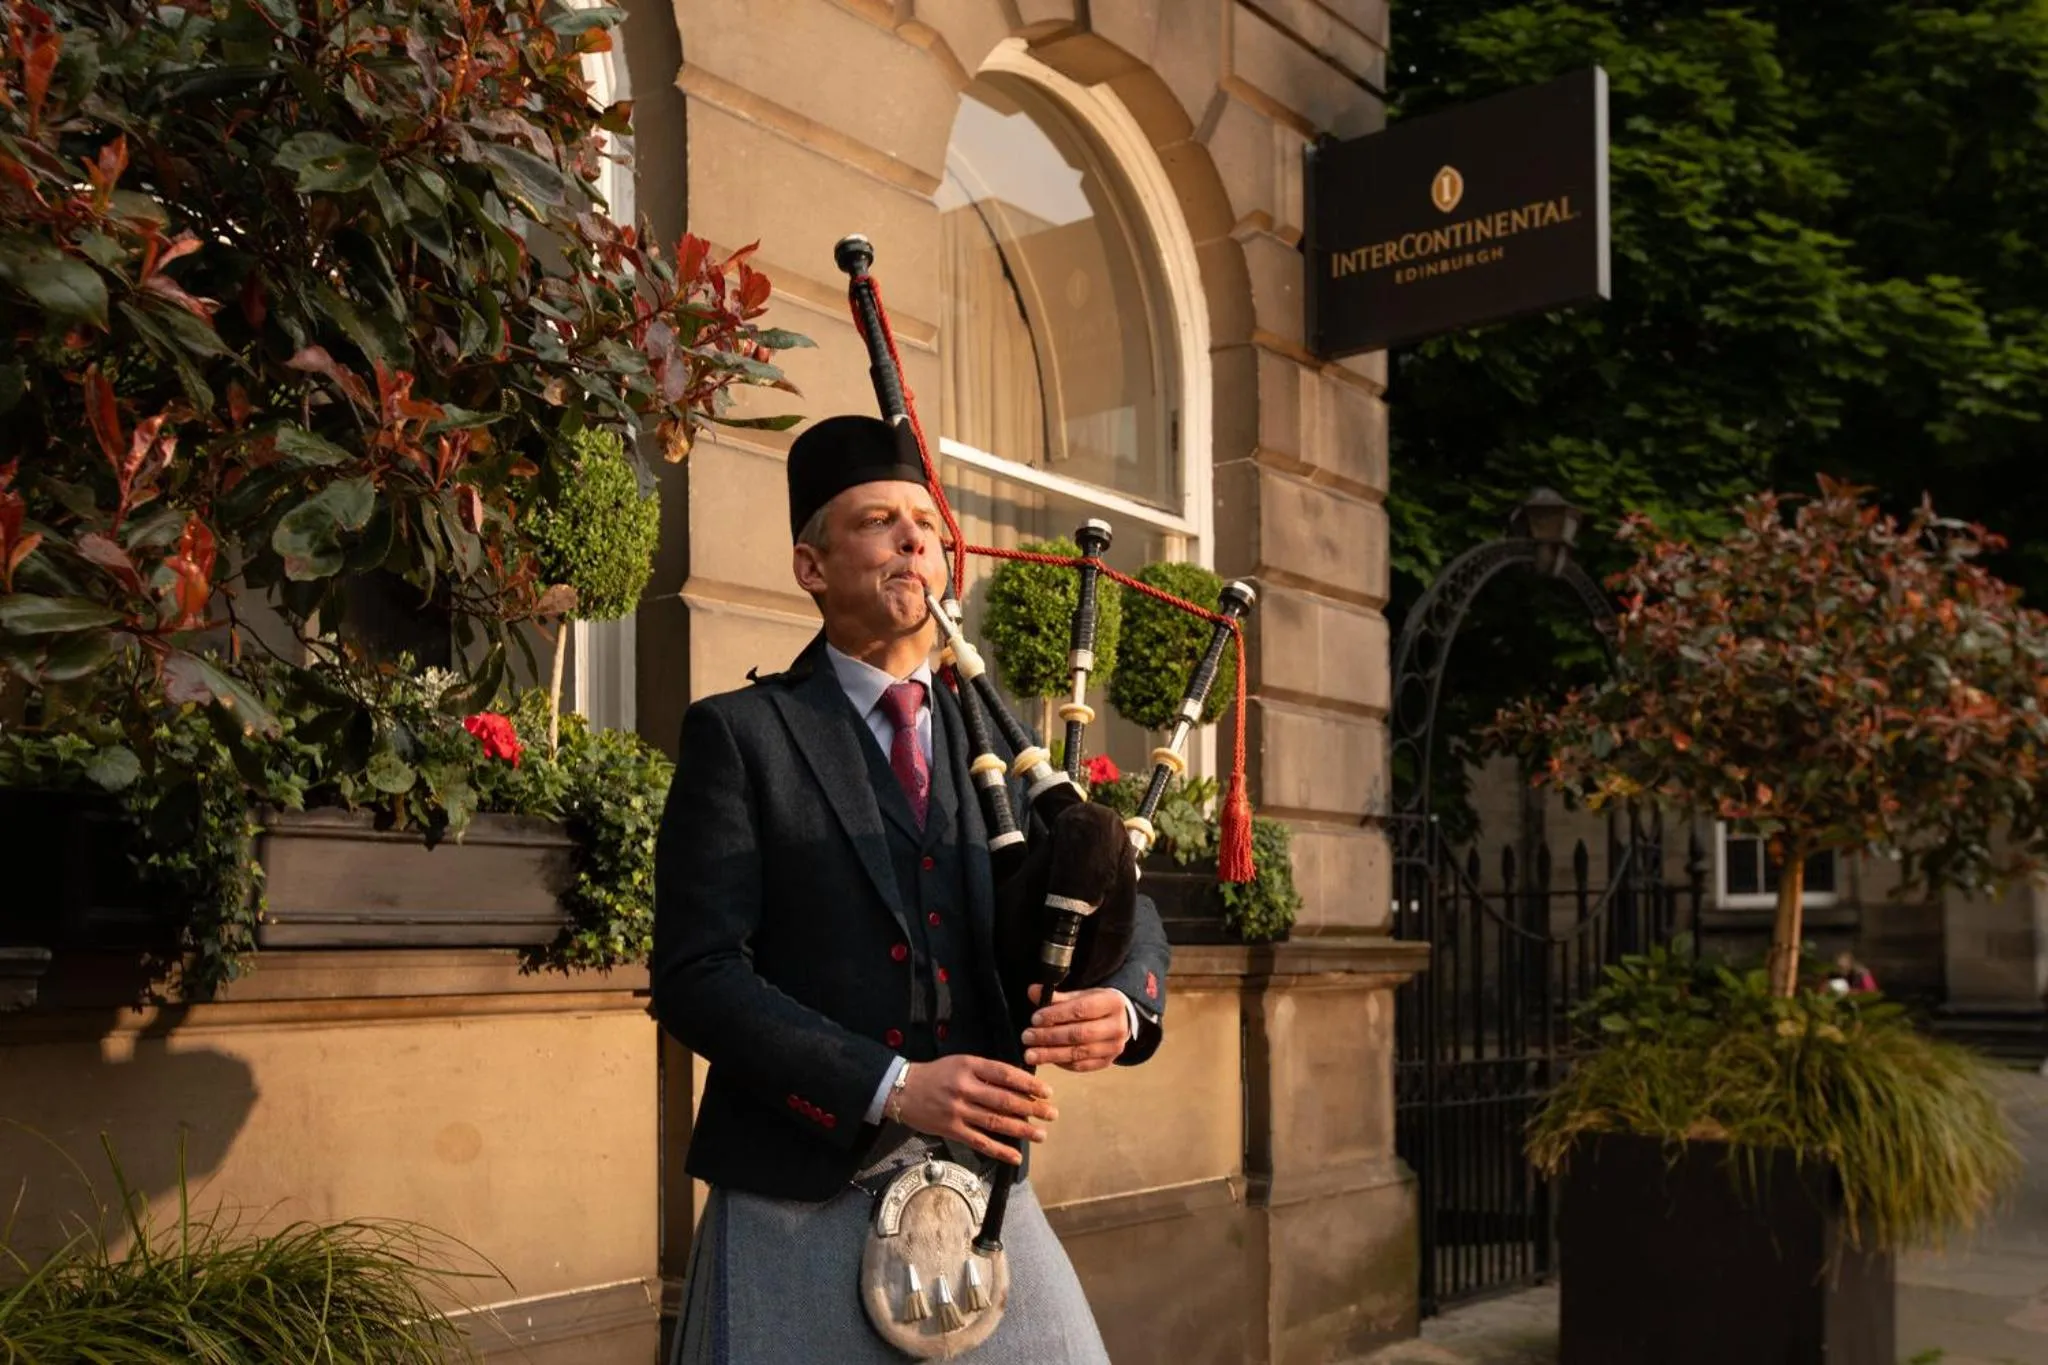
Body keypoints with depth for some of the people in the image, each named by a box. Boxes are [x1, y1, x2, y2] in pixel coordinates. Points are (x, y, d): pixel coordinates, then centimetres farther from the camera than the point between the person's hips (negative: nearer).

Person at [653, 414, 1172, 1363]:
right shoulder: (740, 735, -3)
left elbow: (1125, 912, 9)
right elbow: (696, 974, -10)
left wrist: (1122, 1005, -14)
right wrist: (891, 1087, -19)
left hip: (986, 1191, 4)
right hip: (805, 1202, -3)